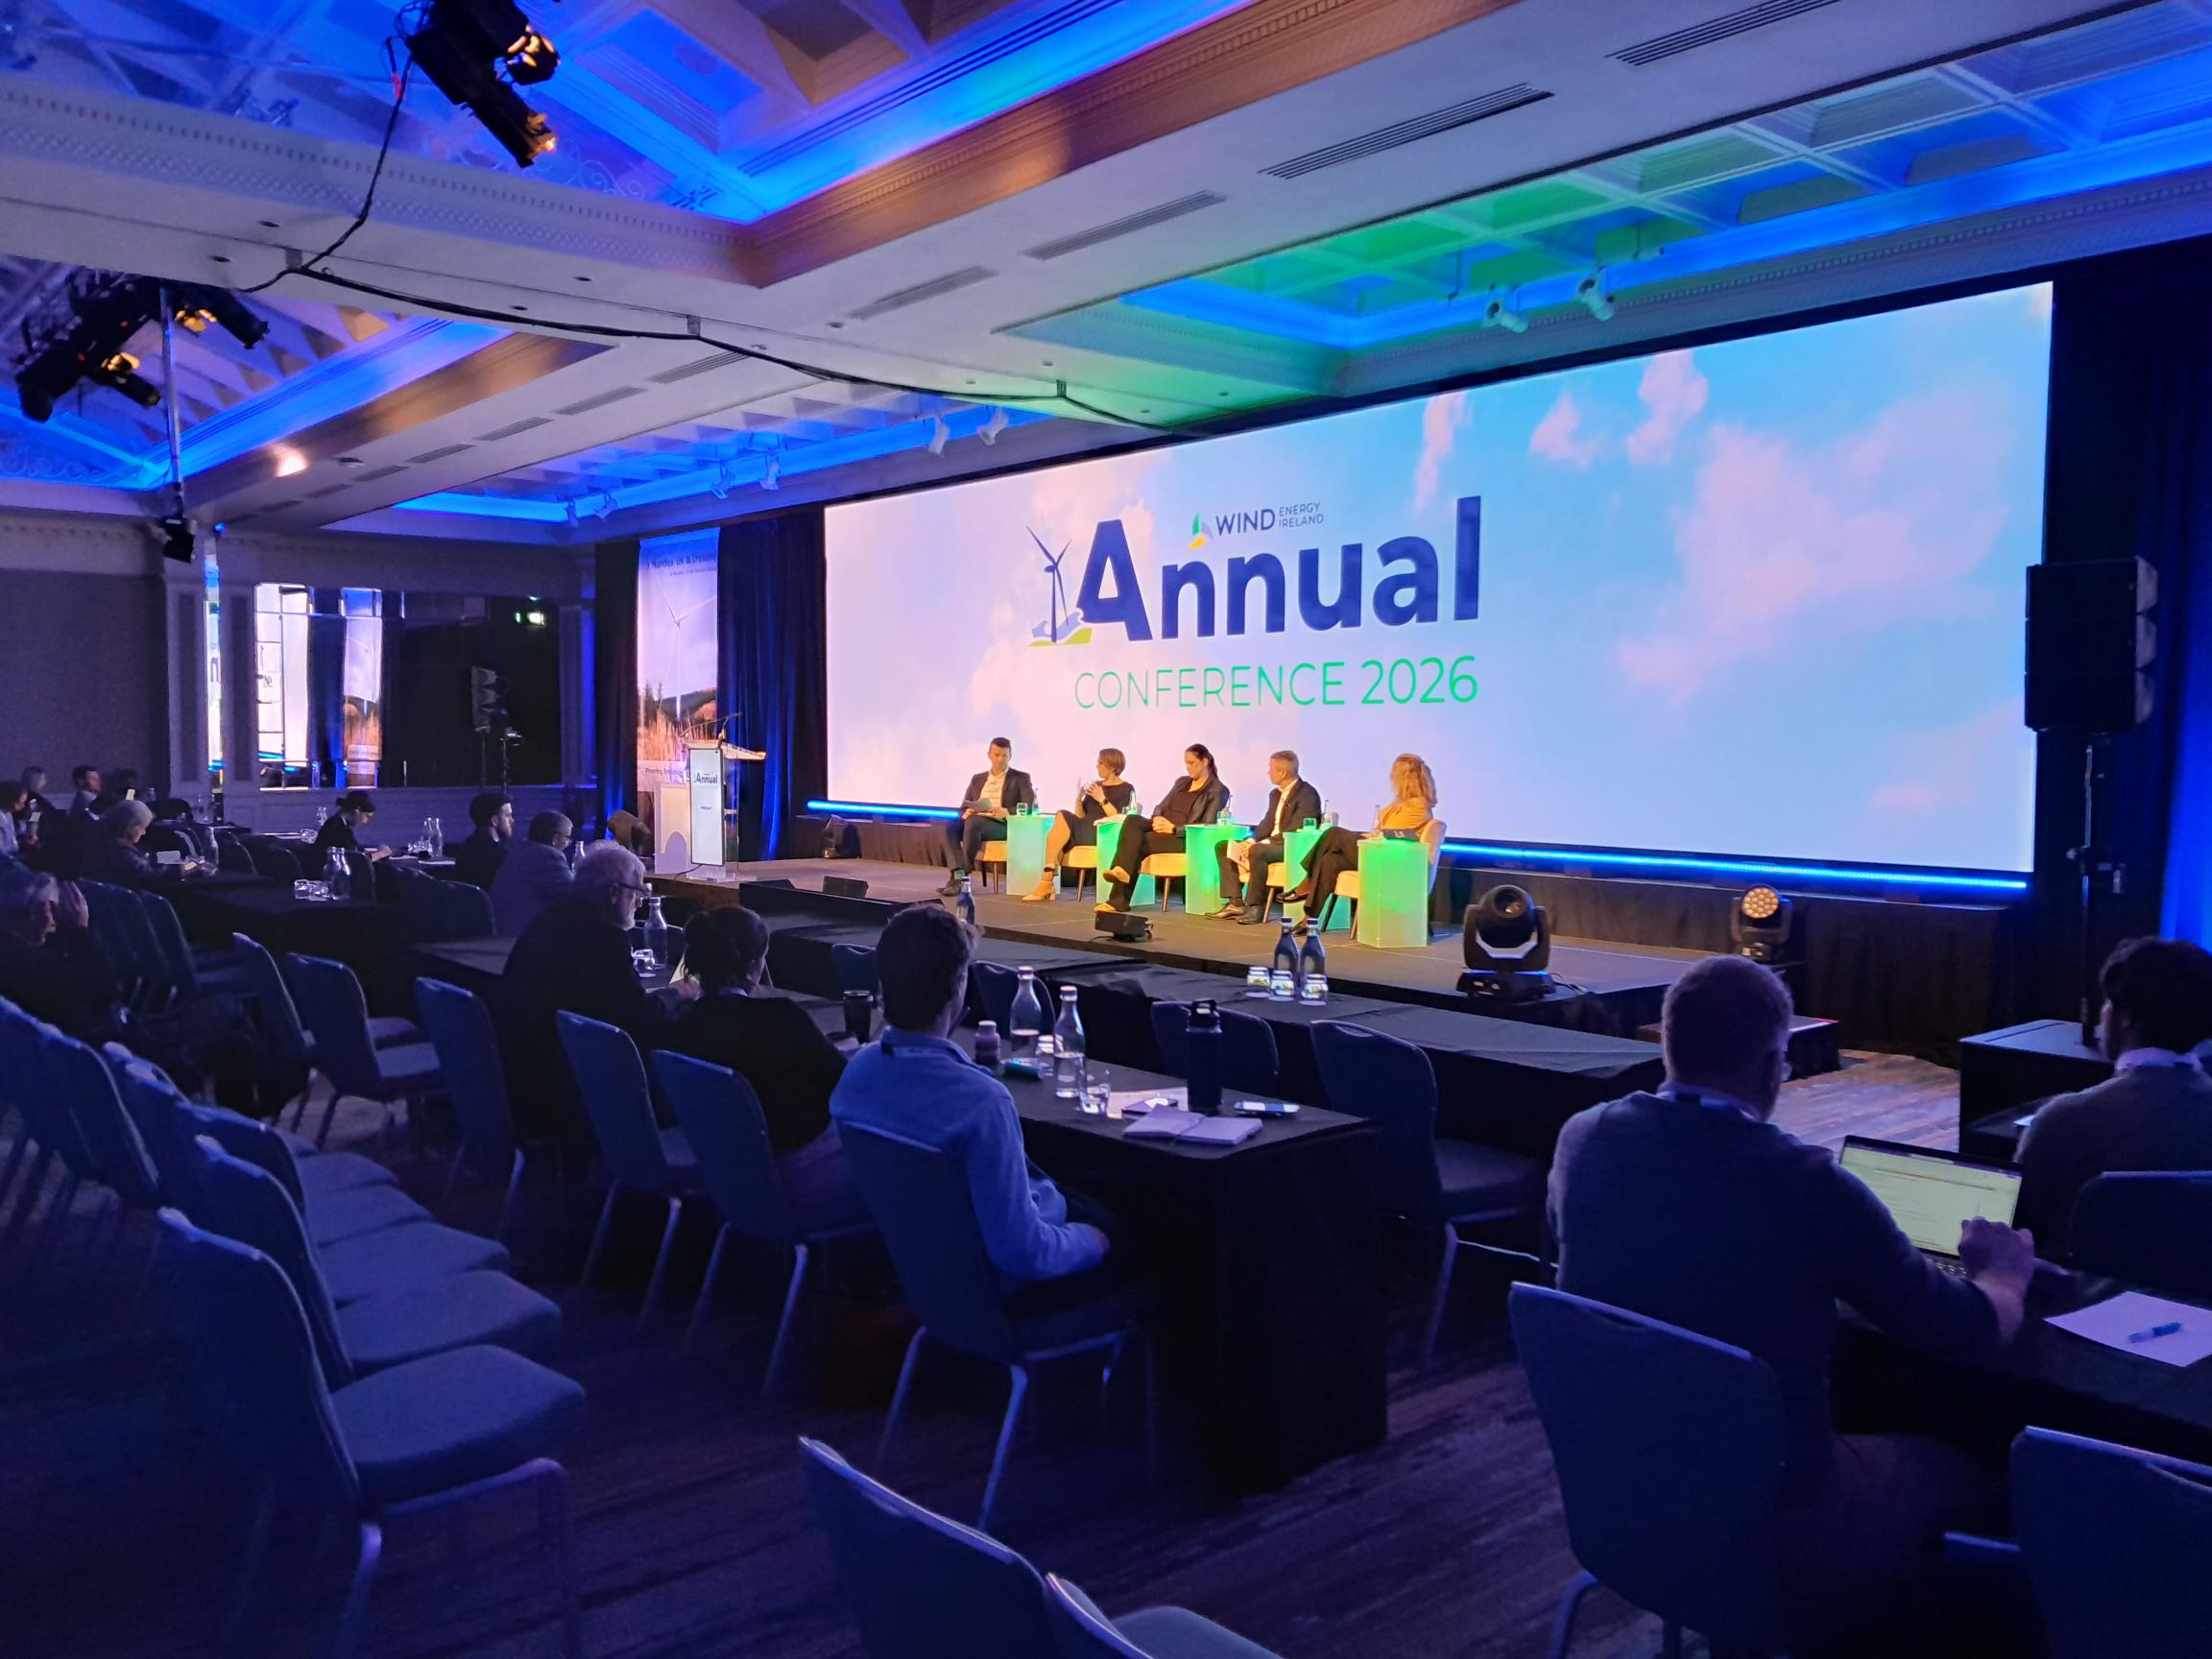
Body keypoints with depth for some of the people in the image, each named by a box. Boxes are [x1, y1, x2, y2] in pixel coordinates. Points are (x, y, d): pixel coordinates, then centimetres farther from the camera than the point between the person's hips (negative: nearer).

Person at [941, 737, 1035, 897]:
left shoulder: (1020, 778, 11)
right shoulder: (977, 779, 24)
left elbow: (1030, 806, -3)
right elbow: (963, 808, 21)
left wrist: (1007, 811, -20)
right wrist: (965, 813, -5)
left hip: (1004, 825, -4)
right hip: (975, 822, 4)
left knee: (973, 822, -36)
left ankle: (963, 875, -33)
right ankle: (958, 874, -37)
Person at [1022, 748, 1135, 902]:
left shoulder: (1126, 790, 3)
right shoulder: (1094, 785, 22)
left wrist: (1102, 800, -13)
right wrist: (1079, 798, 2)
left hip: (1102, 834, -6)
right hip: (1084, 830, 6)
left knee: (1062, 818, -25)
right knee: (1062, 816, -26)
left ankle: (1047, 882, -24)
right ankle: (1047, 883, -31)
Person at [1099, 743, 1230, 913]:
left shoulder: (1218, 790, 0)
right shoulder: (1181, 782, 22)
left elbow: (1207, 827, -9)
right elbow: (1161, 806, 21)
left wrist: (1174, 828, -18)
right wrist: (1157, 818, -5)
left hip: (1184, 838, -6)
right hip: (1162, 828, 6)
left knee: (1137, 842, -29)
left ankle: (1119, 899, -31)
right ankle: (1122, 871, -40)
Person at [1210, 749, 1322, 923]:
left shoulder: (1307, 794, -13)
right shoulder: (1275, 794, 16)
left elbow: (1296, 830, -21)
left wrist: (1259, 844, -24)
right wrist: (1252, 840, -6)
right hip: (1269, 843, 10)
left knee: (1258, 852, -38)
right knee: (1223, 846, 1)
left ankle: (1255, 907, -27)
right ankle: (1236, 903, -7)